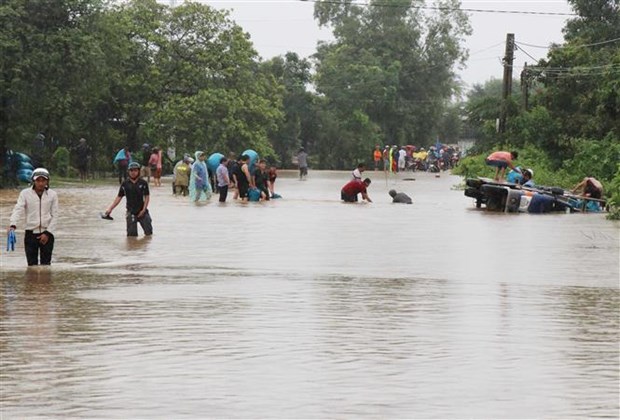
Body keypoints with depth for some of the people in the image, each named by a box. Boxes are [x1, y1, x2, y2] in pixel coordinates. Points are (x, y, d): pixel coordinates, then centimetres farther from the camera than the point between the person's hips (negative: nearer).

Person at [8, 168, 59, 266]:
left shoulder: (52, 195, 3)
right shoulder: (25, 193, 0)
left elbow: (54, 216, 3)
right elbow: (18, 210, -11)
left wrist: (48, 233, -7)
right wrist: (12, 225, -29)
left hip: (46, 234, 0)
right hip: (30, 234, 0)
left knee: (46, 264, 1)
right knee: (32, 264, -1)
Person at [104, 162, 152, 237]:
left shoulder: (143, 183, -1)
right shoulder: (125, 184, 1)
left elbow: (147, 197, 1)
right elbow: (119, 197, 4)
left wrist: (143, 209, -9)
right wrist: (110, 209, -3)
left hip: (142, 212, 0)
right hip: (131, 213, 0)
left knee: (148, 232, -3)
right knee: (132, 234, -3)